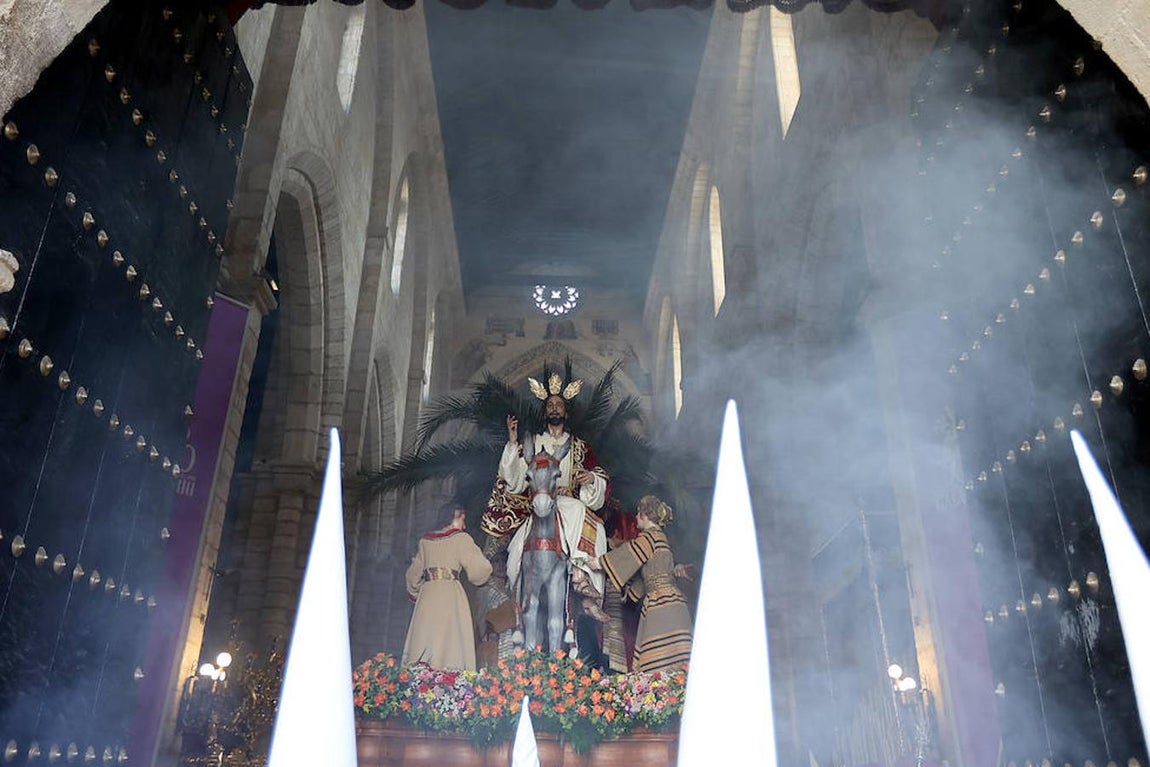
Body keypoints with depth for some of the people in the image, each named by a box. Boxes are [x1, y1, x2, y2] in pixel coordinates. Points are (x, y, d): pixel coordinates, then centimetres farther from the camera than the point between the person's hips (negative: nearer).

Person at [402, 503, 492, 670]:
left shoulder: (426, 540, 16)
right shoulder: (461, 538, 1)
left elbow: (414, 573, 25)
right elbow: (481, 569, -4)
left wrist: (414, 593, 40)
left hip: (427, 595, 5)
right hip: (451, 595, -5)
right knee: (451, 644, -6)